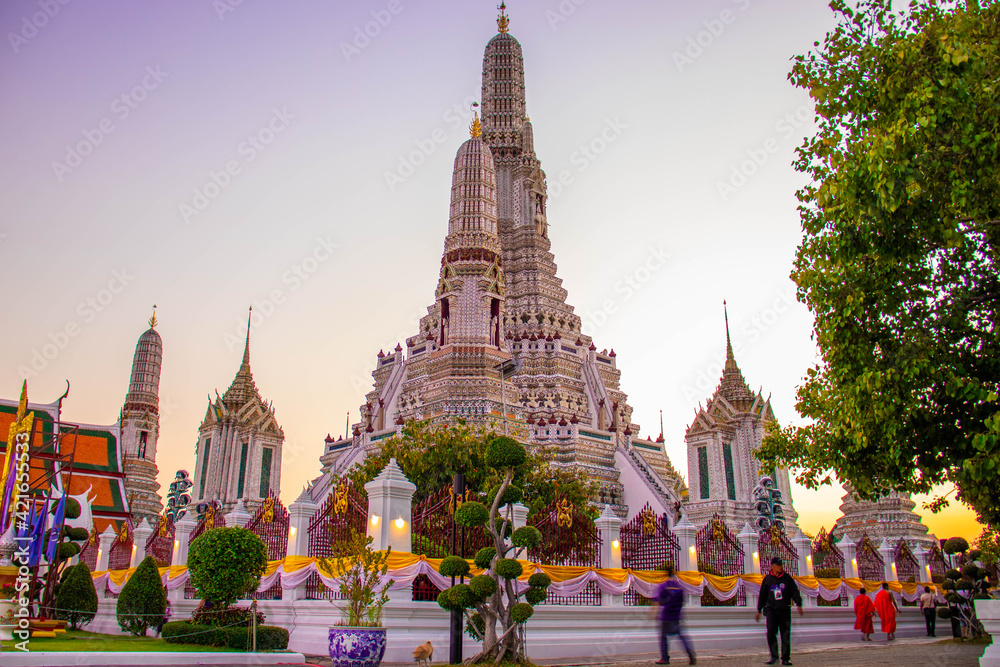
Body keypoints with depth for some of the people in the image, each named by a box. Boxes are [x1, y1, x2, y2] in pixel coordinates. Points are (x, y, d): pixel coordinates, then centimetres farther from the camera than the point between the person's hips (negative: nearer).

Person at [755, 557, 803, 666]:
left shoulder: (787, 577, 5)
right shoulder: (767, 579, 7)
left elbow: (794, 591, 2)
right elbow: (762, 595, 13)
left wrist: (799, 604, -12)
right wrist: (759, 611, 14)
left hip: (785, 610, 0)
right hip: (771, 609, 0)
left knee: (786, 634, 1)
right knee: (771, 632, -12)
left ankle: (786, 658, 12)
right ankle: (774, 656, 2)